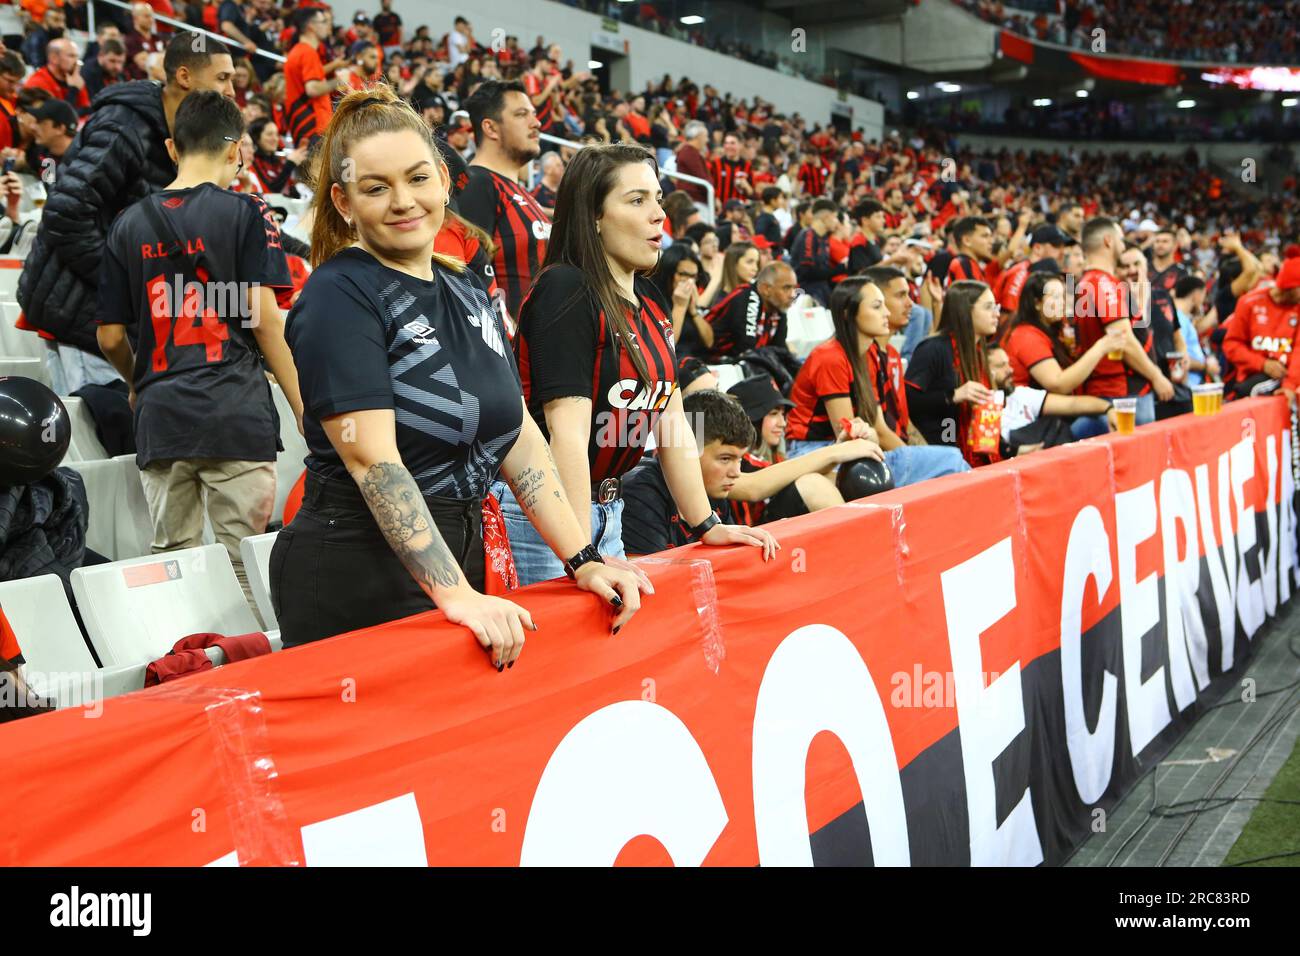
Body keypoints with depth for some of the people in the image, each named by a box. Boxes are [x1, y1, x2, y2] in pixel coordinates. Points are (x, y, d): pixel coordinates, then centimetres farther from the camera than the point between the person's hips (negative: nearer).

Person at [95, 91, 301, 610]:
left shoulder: (129, 223, 11)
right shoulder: (245, 212, -1)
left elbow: (111, 338, 12)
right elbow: (263, 317, -8)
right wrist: (304, 410, -3)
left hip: (159, 418, 4)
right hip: (236, 412, -4)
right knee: (241, 564, 0)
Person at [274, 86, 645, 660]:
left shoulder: (466, 294, 10)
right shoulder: (339, 296, -12)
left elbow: (518, 435, 9)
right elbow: (373, 458, -21)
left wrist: (582, 561, 1)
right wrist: (454, 594, -28)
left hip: (457, 565, 7)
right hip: (356, 585, -7)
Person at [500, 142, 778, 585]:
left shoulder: (651, 301, 9)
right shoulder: (565, 292, -16)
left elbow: (671, 420, 12)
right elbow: (567, 428, -24)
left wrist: (705, 525, 10)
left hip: (608, 511, 8)